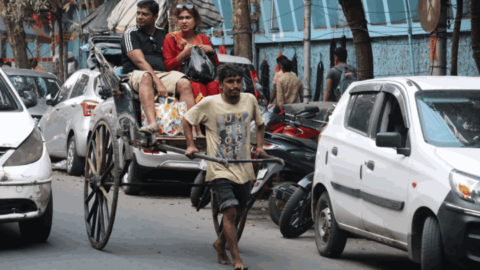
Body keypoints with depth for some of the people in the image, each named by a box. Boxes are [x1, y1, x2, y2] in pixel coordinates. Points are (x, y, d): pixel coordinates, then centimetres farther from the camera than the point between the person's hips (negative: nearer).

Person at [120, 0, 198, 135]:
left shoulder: (162, 34, 21)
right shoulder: (131, 34, 5)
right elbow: (140, 62, -9)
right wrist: (158, 83, -20)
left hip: (163, 74, 4)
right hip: (137, 74, -4)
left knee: (184, 83, -24)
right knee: (146, 77, -39)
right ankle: (152, 123, -58)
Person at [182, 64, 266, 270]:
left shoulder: (250, 100, 3)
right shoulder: (209, 103, -8)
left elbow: (260, 124, 22)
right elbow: (187, 121, 6)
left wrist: (260, 145, 10)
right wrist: (190, 145, -4)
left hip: (244, 170, 5)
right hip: (220, 170, -5)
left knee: (238, 213, 14)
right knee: (230, 211, -17)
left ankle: (220, 244, 41)